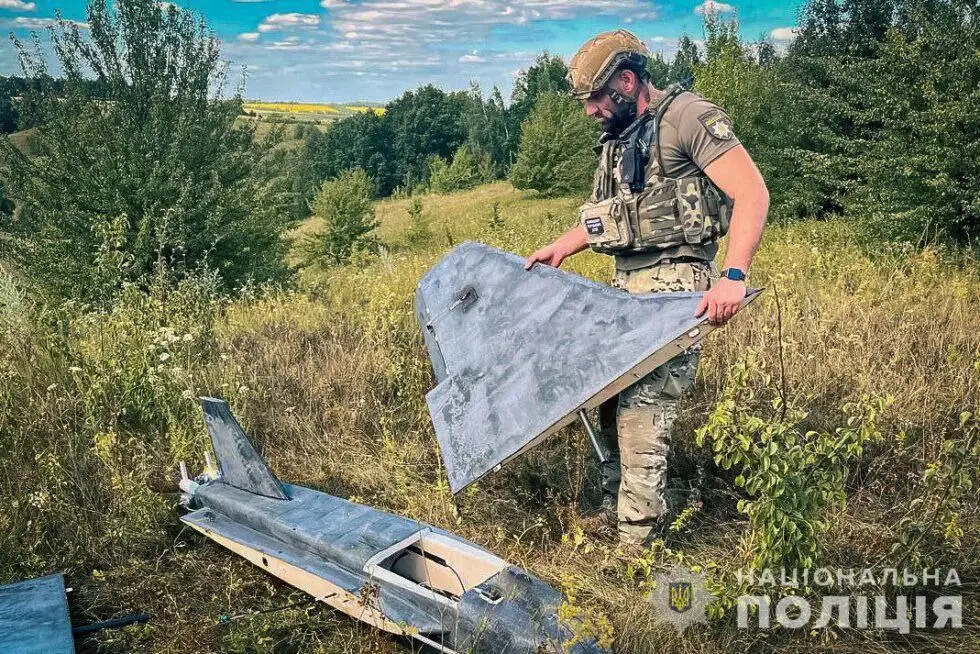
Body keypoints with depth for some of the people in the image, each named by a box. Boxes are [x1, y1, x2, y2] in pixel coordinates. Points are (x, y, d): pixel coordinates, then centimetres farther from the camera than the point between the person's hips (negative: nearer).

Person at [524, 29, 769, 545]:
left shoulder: (687, 116, -9)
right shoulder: (616, 139, 18)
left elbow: (752, 192, -18)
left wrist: (733, 277, -29)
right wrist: (558, 249, 23)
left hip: (672, 285, -9)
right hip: (626, 285, 9)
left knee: (642, 406, -12)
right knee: (613, 398, 10)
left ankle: (635, 537, -1)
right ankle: (611, 511, 23)